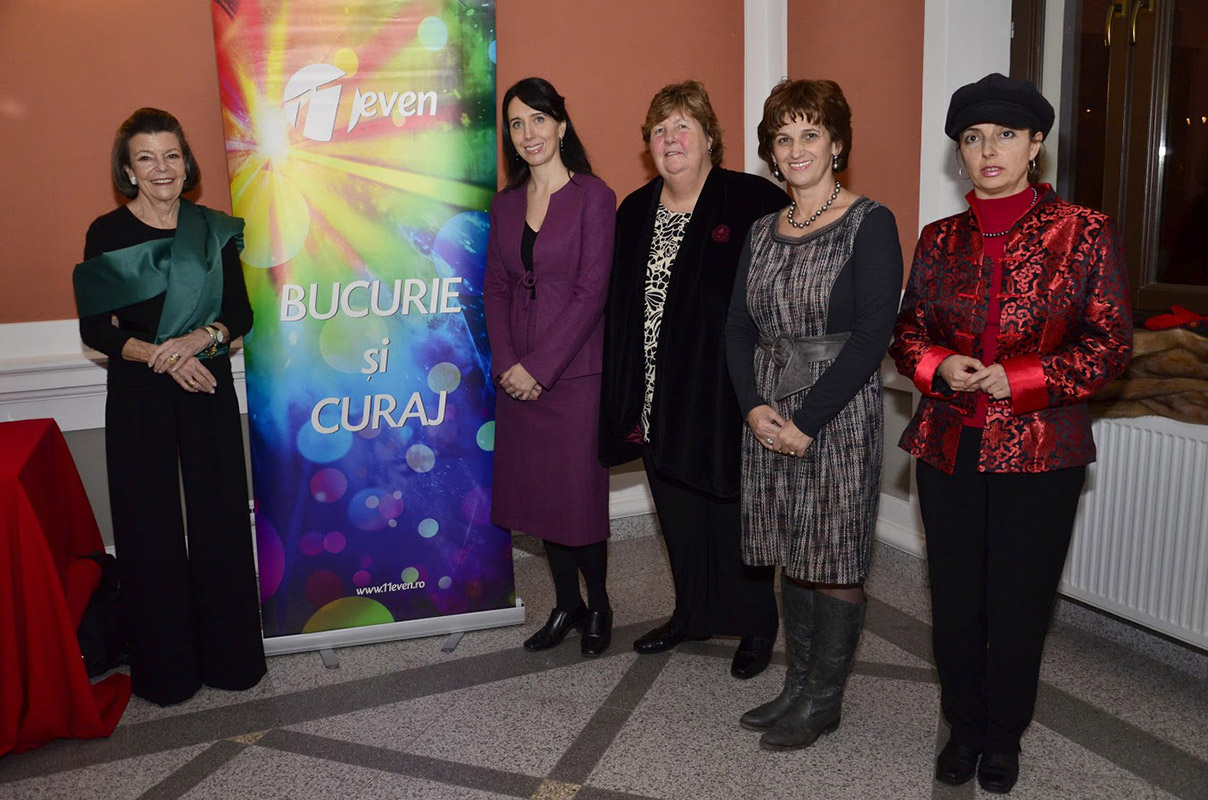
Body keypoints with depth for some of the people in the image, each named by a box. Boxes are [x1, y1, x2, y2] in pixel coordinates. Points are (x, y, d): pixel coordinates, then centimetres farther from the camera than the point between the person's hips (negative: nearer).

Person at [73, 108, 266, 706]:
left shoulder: (214, 229, 5)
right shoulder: (107, 234, -1)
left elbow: (241, 312, 5)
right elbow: (95, 328, -3)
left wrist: (202, 337, -15)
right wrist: (161, 356, -16)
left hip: (209, 388, 2)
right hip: (138, 397, -2)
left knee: (221, 518, 5)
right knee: (150, 528, 4)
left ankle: (231, 655, 21)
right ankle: (164, 670, 20)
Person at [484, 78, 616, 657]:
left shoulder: (594, 197, -7)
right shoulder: (505, 203, 10)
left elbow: (592, 290, -13)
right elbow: (495, 287, 8)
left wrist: (539, 367, -14)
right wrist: (507, 363, -6)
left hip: (574, 370, -5)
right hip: (518, 375, 5)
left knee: (579, 495, 1)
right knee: (538, 494, 12)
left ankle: (599, 608, 23)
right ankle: (566, 605, 29)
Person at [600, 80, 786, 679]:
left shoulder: (756, 203, -9)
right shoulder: (634, 212, 10)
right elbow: (618, 308, 12)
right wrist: (625, 401, 8)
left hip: (725, 398, -5)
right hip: (658, 400, 6)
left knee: (732, 511, 6)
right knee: (678, 514, 17)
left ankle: (756, 626, 26)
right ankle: (694, 614, 36)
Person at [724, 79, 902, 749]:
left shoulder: (869, 224, -7)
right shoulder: (763, 231, 12)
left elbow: (872, 334, -14)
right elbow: (738, 327, 9)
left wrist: (809, 419, -16)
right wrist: (755, 406, -7)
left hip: (839, 414, -6)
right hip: (769, 416, 6)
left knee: (836, 560, 3)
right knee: (792, 557, 14)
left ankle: (823, 701, 19)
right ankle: (797, 687, 28)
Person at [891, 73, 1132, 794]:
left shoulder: (1087, 233, -3)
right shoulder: (940, 240, 7)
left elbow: (1111, 343, -4)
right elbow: (909, 332, 12)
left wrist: (1020, 377, -16)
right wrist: (940, 366, -10)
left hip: (1039, 453, -3)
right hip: (949, 448, 3)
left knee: (1020, 601, 9)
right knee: (955, 598, 11)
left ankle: (1004, 735, 31)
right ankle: (963, 726, 32)